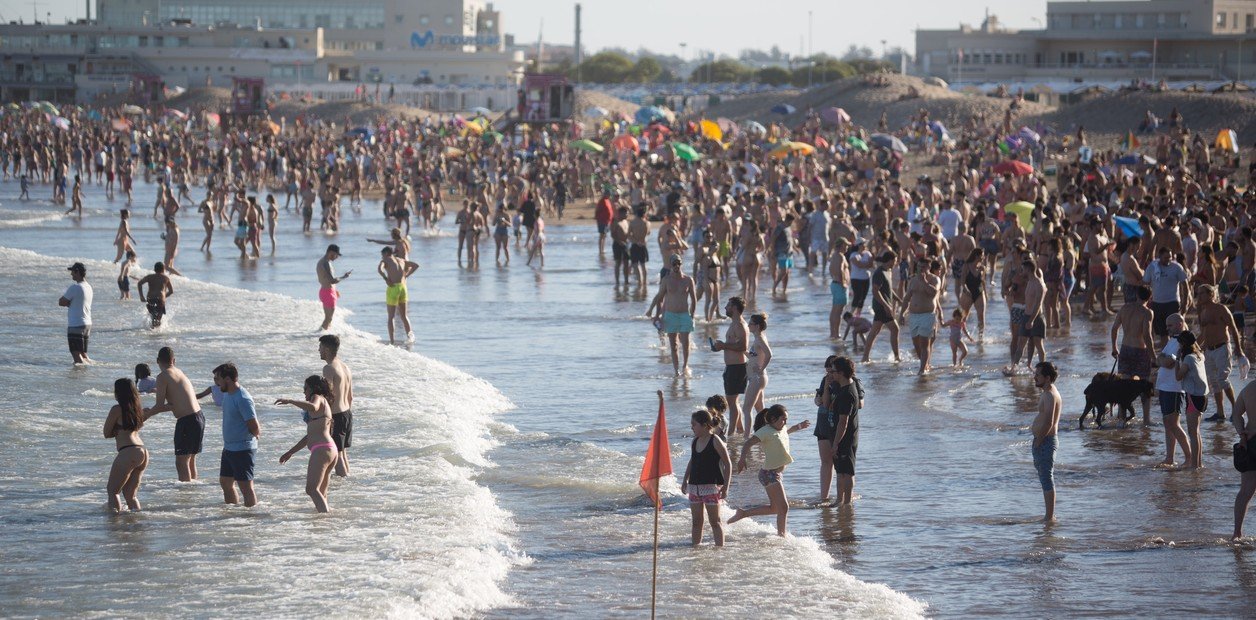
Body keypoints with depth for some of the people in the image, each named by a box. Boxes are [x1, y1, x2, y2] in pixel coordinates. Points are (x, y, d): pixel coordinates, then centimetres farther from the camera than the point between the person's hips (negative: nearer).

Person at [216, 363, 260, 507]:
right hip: (229, 447, 10)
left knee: (246, 486, -7)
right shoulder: (227, 394, 9)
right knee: (225, 482, 18)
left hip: (242, 449, -10)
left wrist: (255, 435, -2)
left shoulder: (242, 399, -22)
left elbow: (255, 427, -22)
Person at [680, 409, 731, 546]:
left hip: (711, 485, -7)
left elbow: (727, 464, -10)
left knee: (715, 521, -4)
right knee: (696, 521, 10)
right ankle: (696, 547, 15)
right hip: (695, 486, 7)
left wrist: (725, 486, -13)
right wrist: (685, 481, 19)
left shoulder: (715, 441, -11)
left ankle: (720, 547, -1)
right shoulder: (695, 441, 8)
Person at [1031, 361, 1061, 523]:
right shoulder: (1048, 393, 16)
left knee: (1047, 480, -7)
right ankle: (1050, 515, 22)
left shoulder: (1050, 395, -18)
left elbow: (1048, 423, -25)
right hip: (1047, 441, 11)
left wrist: (1037, 442, -20)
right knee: (1047, 480, 16)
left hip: (1045, 441, -11)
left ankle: (1049, 517, -4)